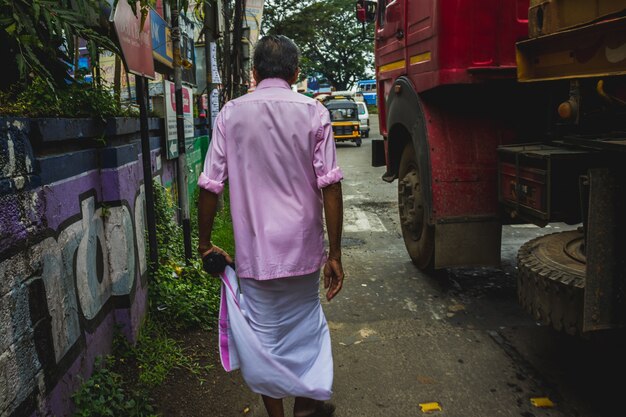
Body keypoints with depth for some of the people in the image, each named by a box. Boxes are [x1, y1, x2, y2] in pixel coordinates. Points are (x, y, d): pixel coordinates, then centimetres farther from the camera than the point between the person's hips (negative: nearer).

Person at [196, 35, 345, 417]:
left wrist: (205, 243, 9)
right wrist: (335, 254, -3)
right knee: (306, 323, 23)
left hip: (254, 252, 0)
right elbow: (330, 186, -9)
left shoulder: (231, 114, -2)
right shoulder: (313, 113, -3)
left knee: (265, 334, 15)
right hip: (303, 249, 1)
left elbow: (210, 186, -4)